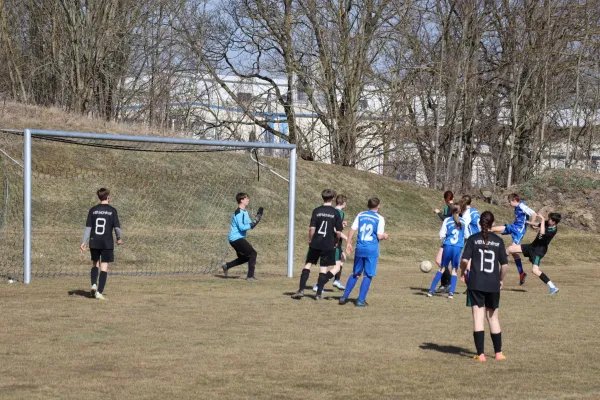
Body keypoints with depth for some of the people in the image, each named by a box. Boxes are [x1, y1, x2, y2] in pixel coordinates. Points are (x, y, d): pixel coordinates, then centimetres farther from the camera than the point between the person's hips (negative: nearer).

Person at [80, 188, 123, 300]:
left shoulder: (93, 210, 1)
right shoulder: (112, 211, -6)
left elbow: (88, 227, -1)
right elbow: (117, 227, -5)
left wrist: (84, 242, 2)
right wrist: (119, 238, 13)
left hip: (94, 242, 2)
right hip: (107, 243, -2)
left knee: (95, 264, 21)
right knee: (104, 267, 1)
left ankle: (94, 284, 1)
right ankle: (99, 292, -4)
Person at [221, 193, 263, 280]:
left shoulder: (245, 212, 14)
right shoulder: (238, 212, -17)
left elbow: (250, 225, 14)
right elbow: (241, 227, -24)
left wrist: (258, 216, 6)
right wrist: (252, 224, -21)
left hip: (239, 238, 10)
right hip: (236, 239, -10)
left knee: (245, 257, 19)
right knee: (253, 253, -13)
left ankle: (226, 266, 25)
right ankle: (250, 276, -11)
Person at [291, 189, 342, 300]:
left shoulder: (316, 211, -3)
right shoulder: (336, 213, -4)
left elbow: (312, 228, -8)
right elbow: (338, 232, -4)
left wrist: (310, 240, 7)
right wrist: (335, 242, 13)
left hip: (315, 243, 1)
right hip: (328, 245, -1)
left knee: (308, 264, 10)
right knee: (323, 268, 5)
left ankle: (301, 290, 3)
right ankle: (319, 293, 5)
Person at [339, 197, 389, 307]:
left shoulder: (360, 215, 7)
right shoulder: (380, 218, -4)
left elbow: (352, 230, 3)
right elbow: (379, 236, -8)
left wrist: (349, 243, 10)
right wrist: (385, 236, 13)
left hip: (360, 248, 4)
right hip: (372, 250, -4)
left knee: (355, 273, 16)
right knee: (368, 275, 4)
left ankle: (344, 297, 14)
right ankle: (361, 300, 0)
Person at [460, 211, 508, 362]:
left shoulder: (473, 239, -2)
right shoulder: (498, 241, 3)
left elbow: (465, 260, -11)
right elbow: (504, 264, 3)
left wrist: (462, 272, 9)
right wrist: (501, 280, 19)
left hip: (476, 283, -2)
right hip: (493, 284, 2)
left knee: (478, 317, -1)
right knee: (493, 317, 16)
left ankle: (480, 354, -5)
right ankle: (498, 352, 20)